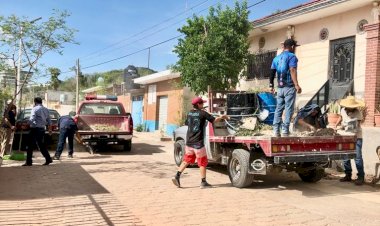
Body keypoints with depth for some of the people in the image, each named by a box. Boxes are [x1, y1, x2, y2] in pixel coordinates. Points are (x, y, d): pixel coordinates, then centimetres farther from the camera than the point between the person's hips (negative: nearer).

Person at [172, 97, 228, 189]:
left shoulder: (189, 113, 8)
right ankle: (203, 182, 11)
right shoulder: (202, 113, -9)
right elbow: (214, 120, -6)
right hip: (198, 143, -6)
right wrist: (222, 117, 12)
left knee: (186, 160, 15)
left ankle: (177, 176, 4)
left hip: (189, 141, 6)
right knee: (202, 162, 6)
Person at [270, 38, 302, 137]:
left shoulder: (276, 58, 15)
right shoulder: (292, 56, -4)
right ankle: (285, 130, -6)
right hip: (289, 87, -6)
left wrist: (271, 85, 19)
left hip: (280, 87, 6)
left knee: (279, 108, 9)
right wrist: (296, 85, -23)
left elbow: (272, 72, 13)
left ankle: (276, 130, 6)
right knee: (289, 109, -3)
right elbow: (292, 71, -17)